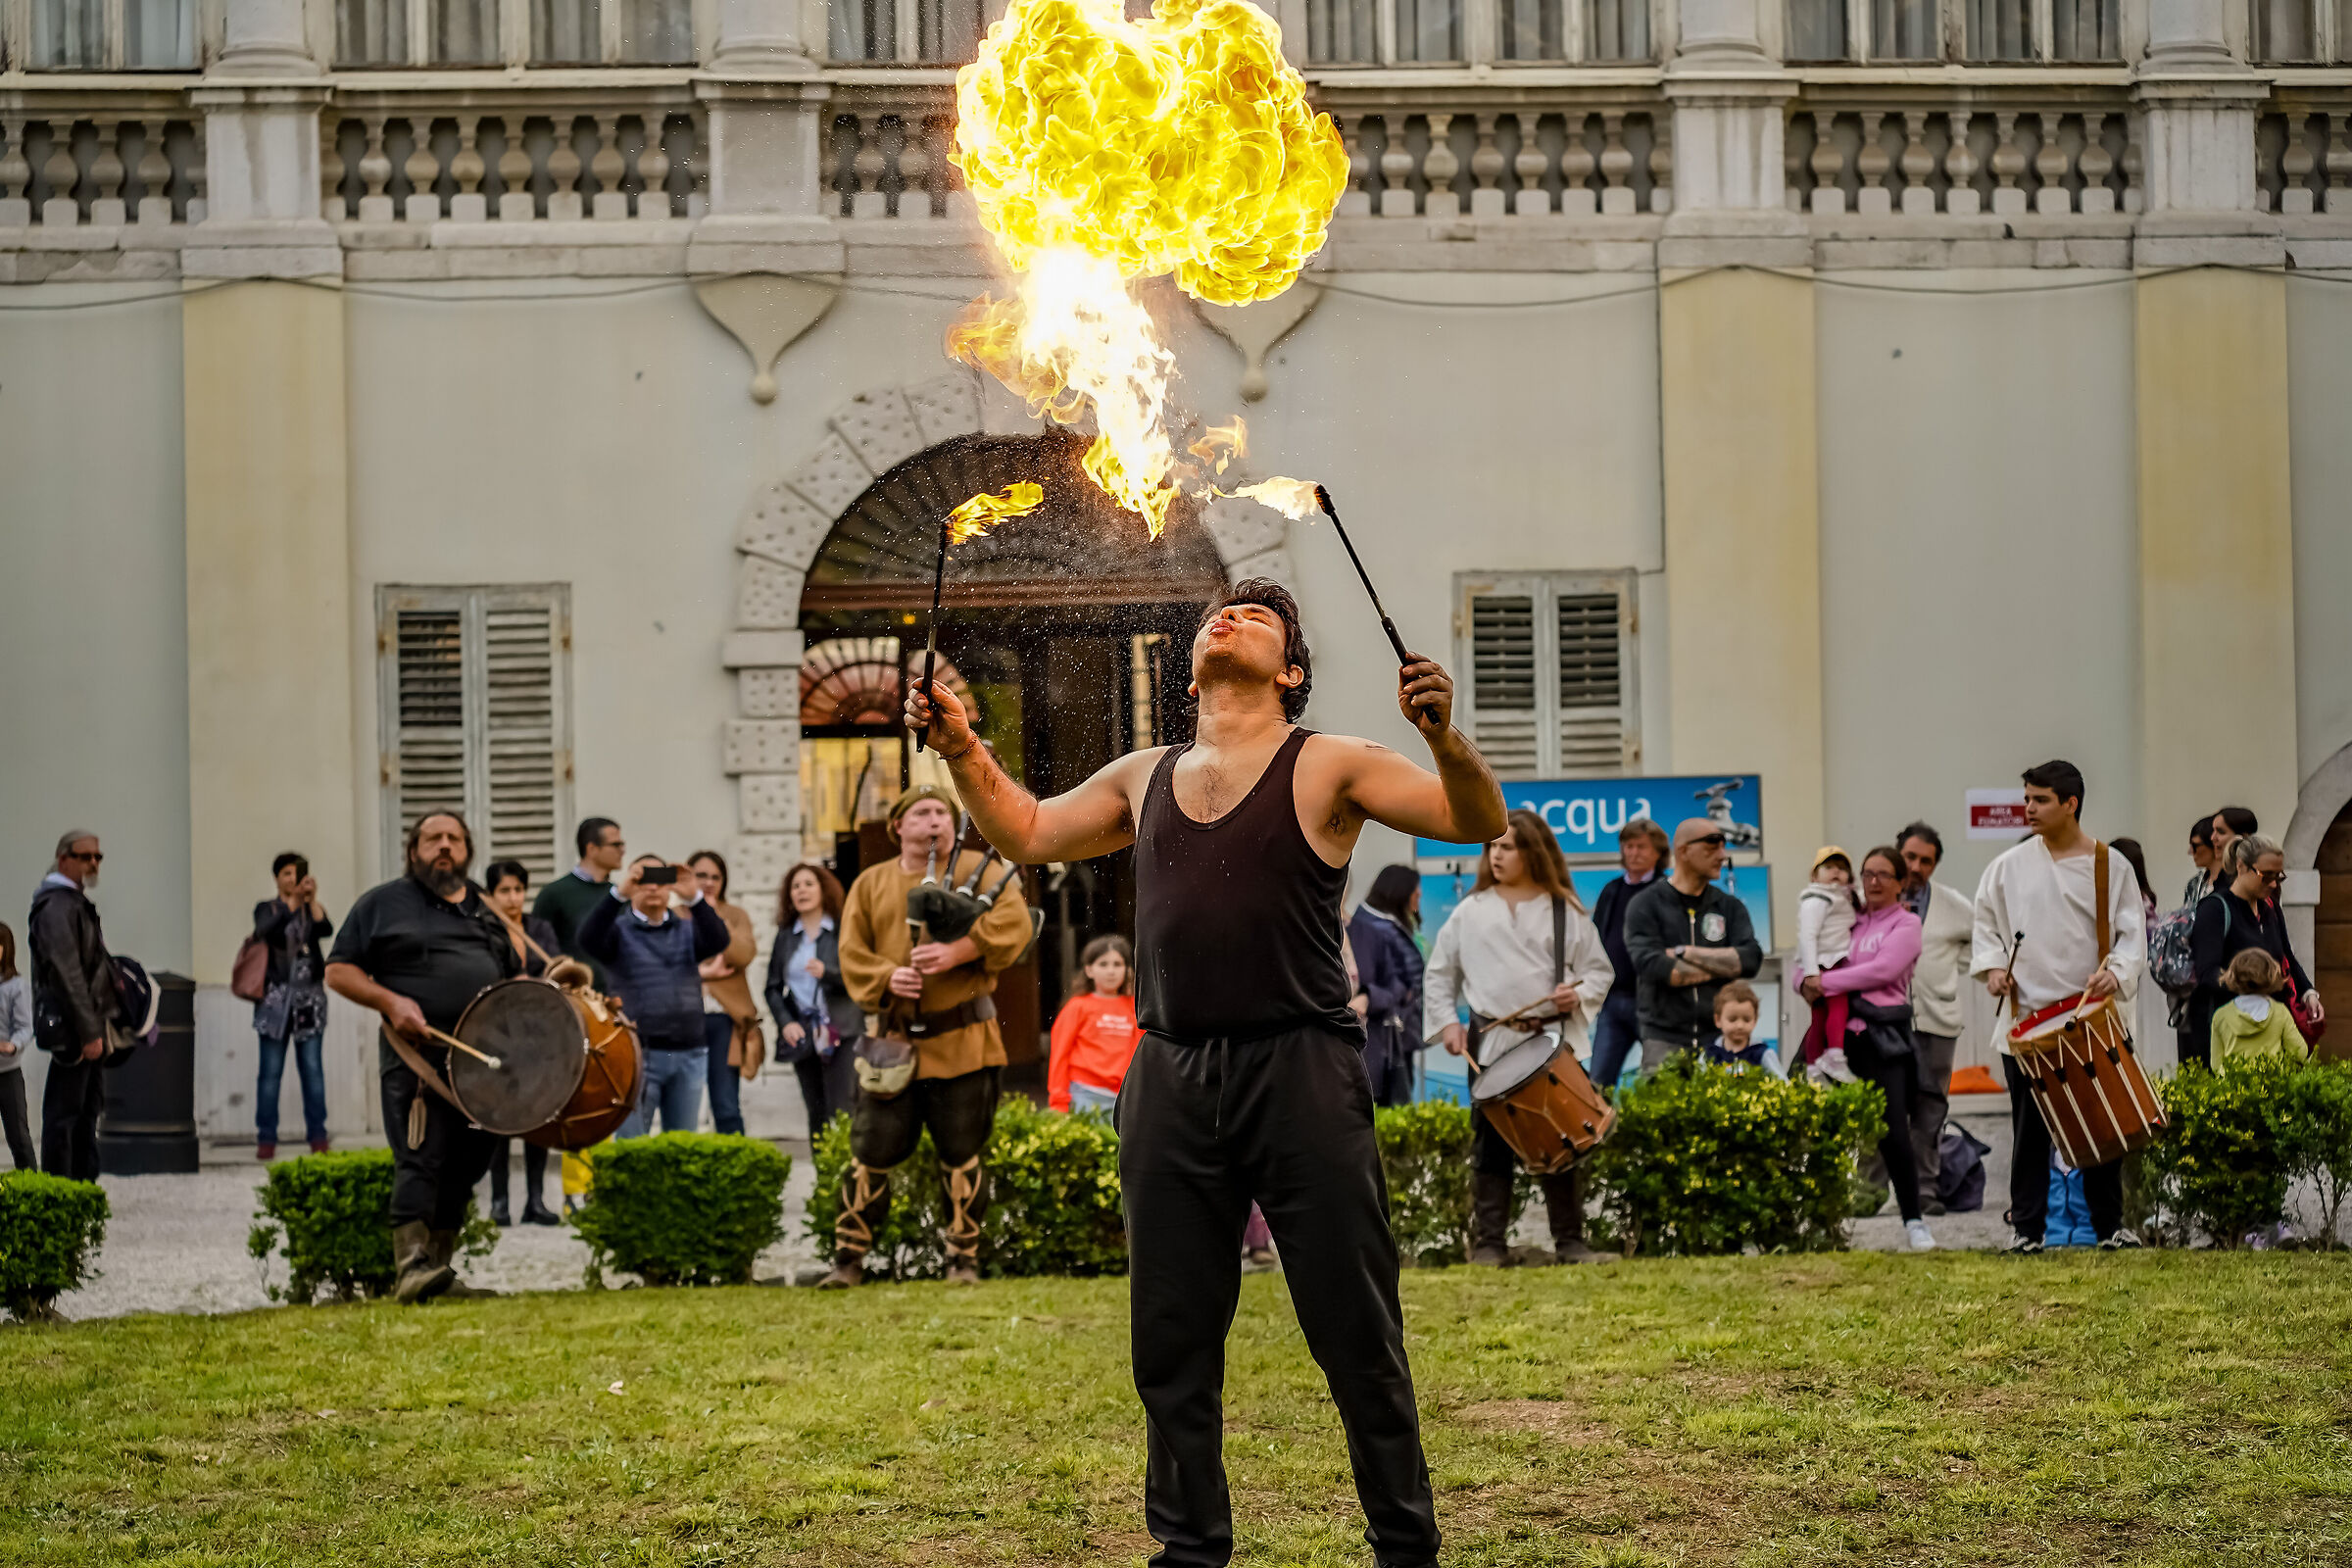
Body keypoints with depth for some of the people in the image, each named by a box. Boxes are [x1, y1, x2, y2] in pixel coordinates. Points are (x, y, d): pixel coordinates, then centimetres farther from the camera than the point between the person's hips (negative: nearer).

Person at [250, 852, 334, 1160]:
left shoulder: (312, 909, 11)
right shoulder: (267, 909, 7)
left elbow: (326, 930, -10)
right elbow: (267, 930, -15)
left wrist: (313, 901, -25)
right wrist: (294, 901, -27)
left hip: (309, 999, 1)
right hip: (276, 997, -1)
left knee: (312, 1068, -1)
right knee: (271, 1070, -2)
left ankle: (318, 1137, 2)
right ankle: (266, 1139, -1)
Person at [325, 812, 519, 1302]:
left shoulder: (486, 912, 22)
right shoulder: (383, 903, 7)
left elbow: (513, 976, 29)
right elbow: (339, 971, 3)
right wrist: (391, 1002, -13)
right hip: (418, 1055, -6)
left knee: (465, 1166, 5)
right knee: (420, 1157, -17)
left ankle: (441, 1264, 12)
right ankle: (410, 1265, -23)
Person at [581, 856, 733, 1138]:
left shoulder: (686, 931, 14)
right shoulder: (619, 931, 5)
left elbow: (719, 941, -6)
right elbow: (588, 938, -17)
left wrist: (694, 898, -23)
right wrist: (619, 893, -29)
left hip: (688, 1055, 3)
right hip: (639, 1054, -3)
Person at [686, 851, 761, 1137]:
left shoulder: (735, 916, 14)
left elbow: (742, 956, -4)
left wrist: (714, 917, -6)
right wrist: (703, 972, -7)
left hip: (725, 1019, 1)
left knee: (727, 1108, -2)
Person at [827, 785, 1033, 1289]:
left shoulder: (979, 869, 5)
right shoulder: (871, 884, 12)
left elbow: (1015, 923, -10)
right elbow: (852, 953, 6)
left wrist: (960, 950, -23)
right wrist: (886, 976, -14)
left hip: (962, 1042, -1)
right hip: (892, 1042, 2)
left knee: (962, 1154, 3)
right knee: (872, 1151, 0)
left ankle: (964, 1256, 13)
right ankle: (849, 1257, 8)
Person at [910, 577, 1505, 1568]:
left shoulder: (1325, 768, 2)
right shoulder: (1146, 778, 17)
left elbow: (1478, 823, -6)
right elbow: (1028, 832, 29)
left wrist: (1443, 737, -24)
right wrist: (961, 748, 15)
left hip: (1299, 1072, -4)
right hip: (1170, 1076, 5)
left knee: (1356, 1333, -2)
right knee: (1171, 1338, 8)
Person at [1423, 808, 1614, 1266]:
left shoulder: (1566, 912, 6)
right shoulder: (1471, 911, 8)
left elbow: (1601, 971, 8)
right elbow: (1441, 973, 13)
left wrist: (1579, 994, -11)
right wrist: (1446, 1022, 1)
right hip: (1491, 1043, 1)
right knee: (1491, 1145, 0)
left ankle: (1570, 1240, 7)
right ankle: (1488, 1242, 3)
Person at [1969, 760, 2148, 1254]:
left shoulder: (2110, 867, 2)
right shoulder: (2009, 867, 5)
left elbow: (2132, 933, 2)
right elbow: (1986, 922, 15)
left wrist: (2116, 972, -16)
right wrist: (1992, 966, -2)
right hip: (2025, 1017, 1)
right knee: (2029, 1128, 1)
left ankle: (2110, 1225, 14)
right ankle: (2026, 1227, 9)